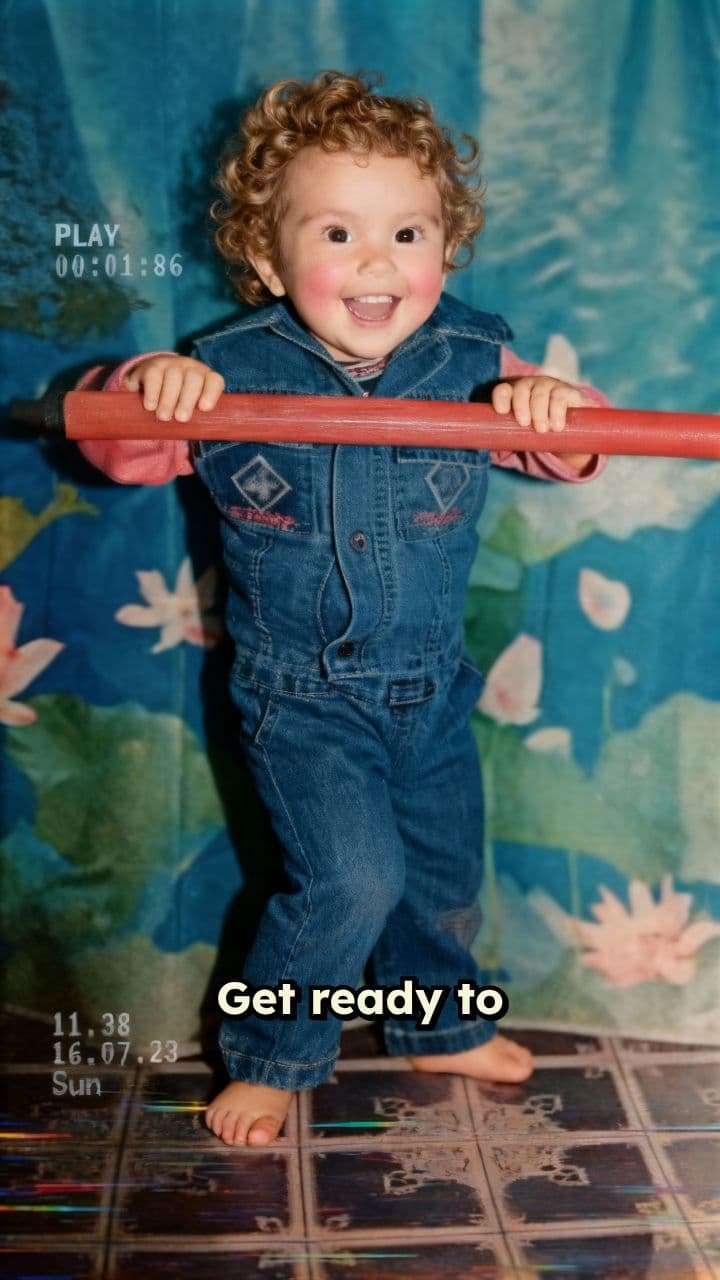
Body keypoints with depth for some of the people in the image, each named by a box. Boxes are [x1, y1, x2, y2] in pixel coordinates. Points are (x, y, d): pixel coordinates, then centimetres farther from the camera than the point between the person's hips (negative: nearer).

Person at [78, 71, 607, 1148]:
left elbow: (570, 450, -9)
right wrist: (149, 388, -35)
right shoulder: (232, 372, -15)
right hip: (303, 694, -4)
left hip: (433, 684, 4)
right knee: (353, 877, -11)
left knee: (446, 868, 19)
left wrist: (554, 409, -33)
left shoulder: (472, 361, -9)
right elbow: (126, 452, -12)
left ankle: (442, 1027, 48)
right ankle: (270, 1057, 18)